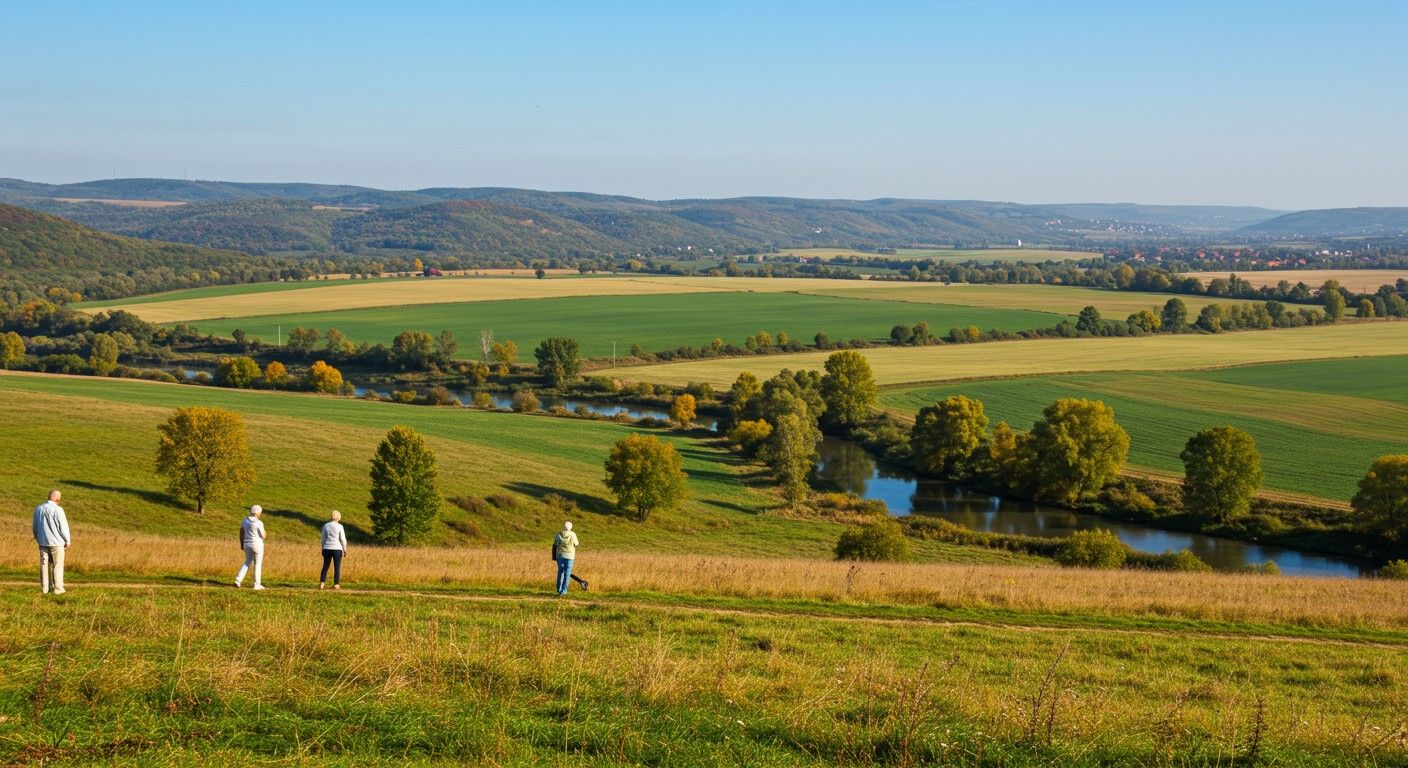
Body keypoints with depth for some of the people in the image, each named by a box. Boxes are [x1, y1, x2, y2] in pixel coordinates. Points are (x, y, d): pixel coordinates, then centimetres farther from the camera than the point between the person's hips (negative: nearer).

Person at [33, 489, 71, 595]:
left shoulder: (38, 509, 3)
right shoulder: (57, 510, -15)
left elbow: (35, 527, 12)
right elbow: (63, 527, -12)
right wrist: (68, 541, 1)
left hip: (43, 542, 5)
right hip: (56, 542, -5)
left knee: (44, 565, 10)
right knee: (58, 565, 2)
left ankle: (44, 588, 10)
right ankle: (58, 588, 2)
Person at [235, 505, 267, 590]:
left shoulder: (245, 520, 2)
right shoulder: (259, 523, -17)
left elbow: (241, 533, 9)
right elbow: (263, 536, -12)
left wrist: (241, 544, 18)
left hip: (247, 545, 6)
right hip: (257, 545, -6)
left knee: (247, 563, 19)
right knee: (258, 565, 5)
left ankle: (238, 580, 6)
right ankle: (257, 584, 8)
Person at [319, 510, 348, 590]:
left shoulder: (325, 526, 1)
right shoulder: (339, 526, -7)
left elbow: (323, 538, 7)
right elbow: (343, 539, -5)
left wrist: (323, 549, 15)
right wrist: (345, 549, 5)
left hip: (327, 548, 3)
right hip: (337, 549, -3)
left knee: (325, 566, 10)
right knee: (337, 567, 4)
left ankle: (322, 584, 4)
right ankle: (336, 584, 3)